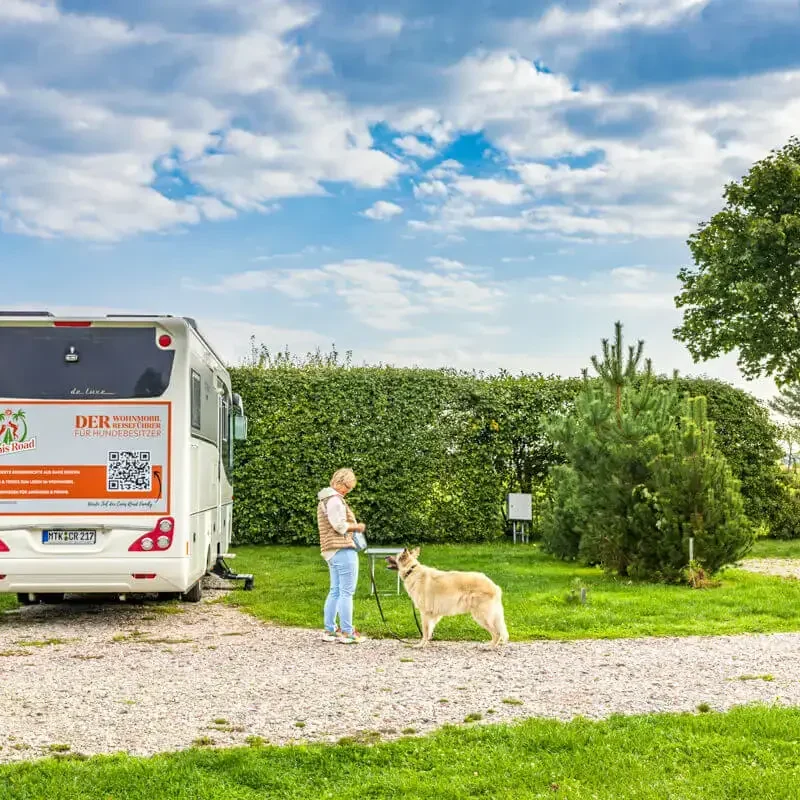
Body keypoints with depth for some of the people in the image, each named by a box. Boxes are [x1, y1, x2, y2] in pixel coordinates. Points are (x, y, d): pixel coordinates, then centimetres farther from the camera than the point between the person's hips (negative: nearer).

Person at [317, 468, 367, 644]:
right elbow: (340, 526, -18)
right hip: (343, 550, -10)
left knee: (335, 591, 13)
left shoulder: (324, 499, 20)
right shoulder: (335, 500, -13)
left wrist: (352, 526, 13)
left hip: (331, 552, 10)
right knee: (347, 592, -6)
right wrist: (357, 527, -4)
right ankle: (347, 633, -4)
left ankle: (329, 630, 16)